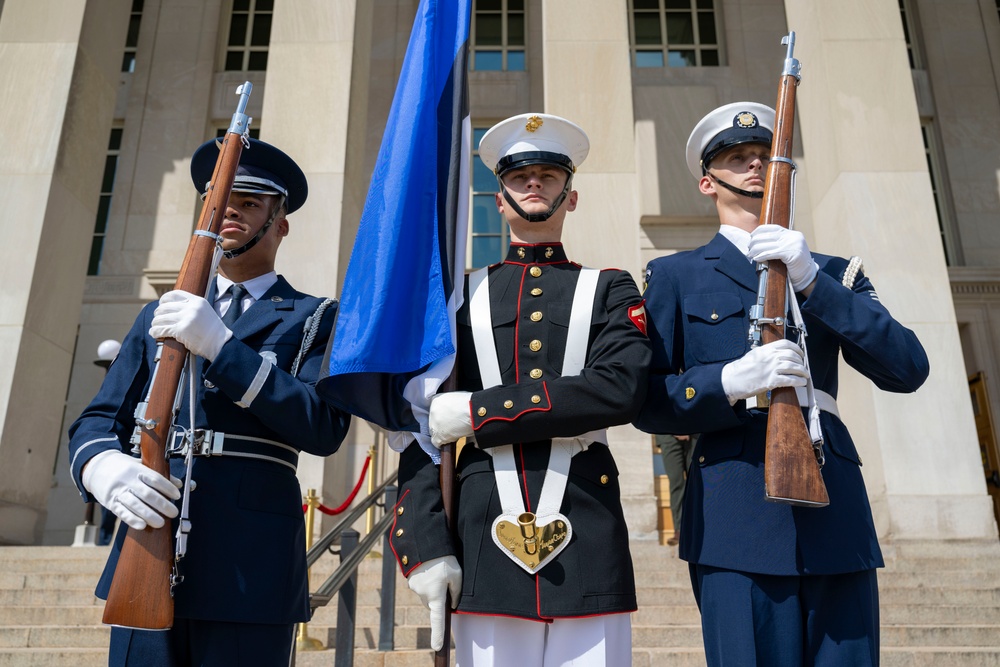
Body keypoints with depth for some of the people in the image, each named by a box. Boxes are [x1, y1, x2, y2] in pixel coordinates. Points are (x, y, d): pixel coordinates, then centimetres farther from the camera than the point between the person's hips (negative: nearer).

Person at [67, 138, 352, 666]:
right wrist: (101, 467, -13)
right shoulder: (160, 314, 18)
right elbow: (99, 419, 12)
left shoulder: (313, 319, 6)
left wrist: (220, 345, -16)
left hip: (250, 567, -3)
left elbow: (325, 427, -9)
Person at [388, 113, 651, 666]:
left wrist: (476, 412, -12)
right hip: (486, 537, 1)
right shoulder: (461, 294, 11)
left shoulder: (611, 290, 9)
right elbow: (423, 425, 5)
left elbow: (620, 390, -10)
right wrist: (425, 544, -5)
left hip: (587, 538, 0)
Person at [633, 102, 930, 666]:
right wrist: (732, 381, -17)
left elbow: (908, 370, 2)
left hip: (835, 513, 3)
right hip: (738, 520, -3)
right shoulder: (676, 275, 10)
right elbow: (647, 401, 2)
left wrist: (810, 278, -8)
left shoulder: (832, 274, 18)